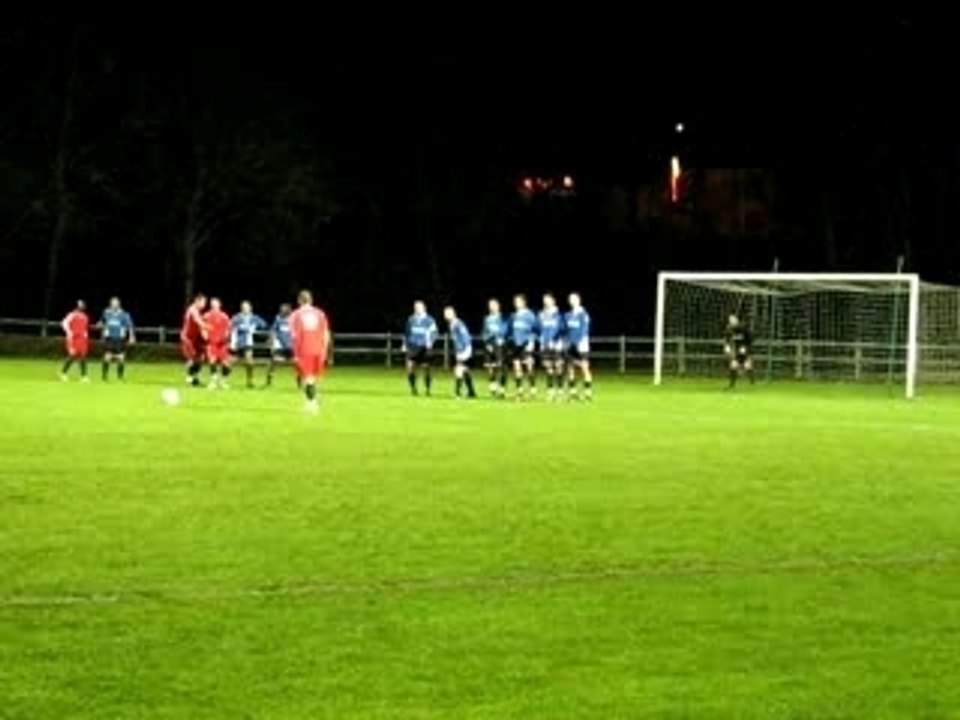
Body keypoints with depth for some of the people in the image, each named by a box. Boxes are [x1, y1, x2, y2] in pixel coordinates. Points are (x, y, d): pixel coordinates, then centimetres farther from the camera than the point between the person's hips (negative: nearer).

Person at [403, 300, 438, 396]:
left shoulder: (429, 320, -1)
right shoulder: (411, 319, 9)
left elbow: (433, 333, -2)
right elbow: (407, 333, 17)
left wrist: (430, 342, -19)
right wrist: (405, 344, 13)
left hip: (424, 348, -2)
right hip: (412, 348, 2)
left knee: (426, 370, -1)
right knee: (410, 369, -9)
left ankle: (427, 390, 12)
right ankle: (413, 388, 7)